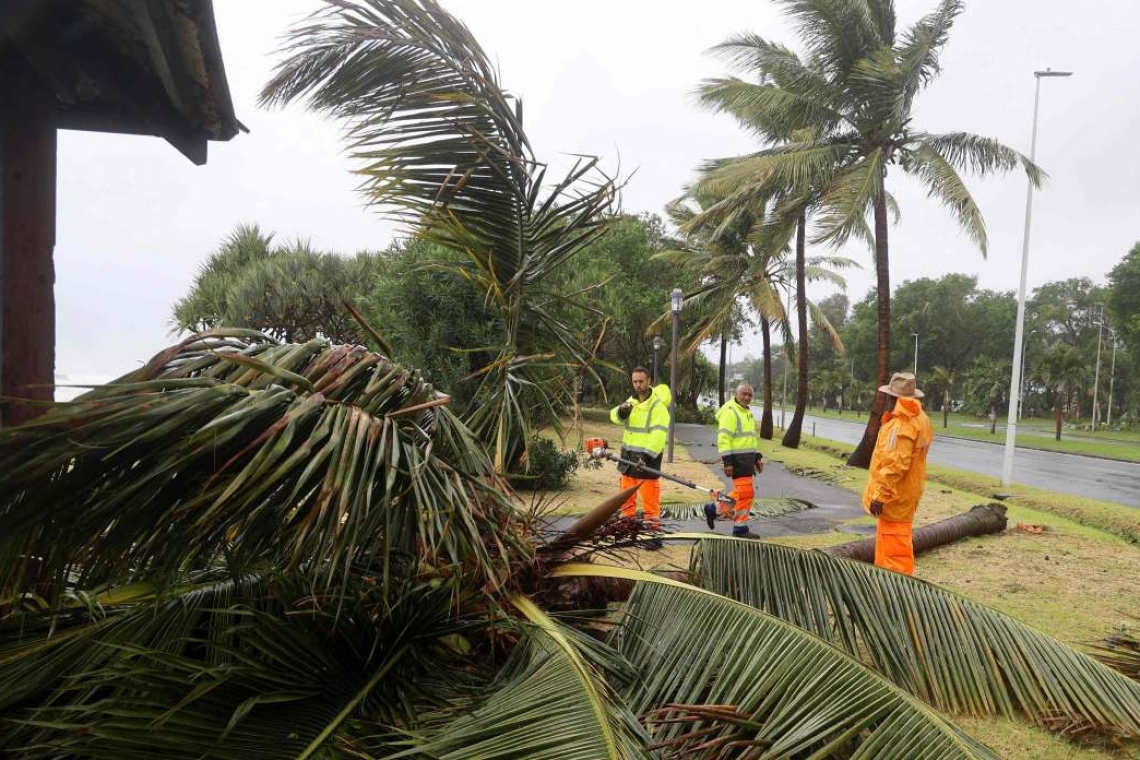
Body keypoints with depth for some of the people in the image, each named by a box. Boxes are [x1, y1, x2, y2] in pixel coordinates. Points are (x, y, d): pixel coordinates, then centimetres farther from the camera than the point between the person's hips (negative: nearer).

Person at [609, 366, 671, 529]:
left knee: (649, 493, -5)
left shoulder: (658, 406, -15)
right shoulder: (632, 400, 10)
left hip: (648, 455, -7)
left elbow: (659, 434, -24)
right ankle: (627, 517, 27)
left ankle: (652, 521, 5)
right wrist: (621, 412, -21)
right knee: (627, 490, 15)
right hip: (628, 452, 7)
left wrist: (647, 455, -35)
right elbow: (615, 417, 3)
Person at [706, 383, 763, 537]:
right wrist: (727, 461, -22)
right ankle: (740, 528, 2)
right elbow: (723, 438, -18)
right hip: (736, 458, -10)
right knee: (745, 492, -7)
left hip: (747, 458, 10)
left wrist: (757, 457, 21)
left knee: (741, 492, 12)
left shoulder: (748, 412, 20)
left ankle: (714, 509, 22)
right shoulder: (729, 411, -12)